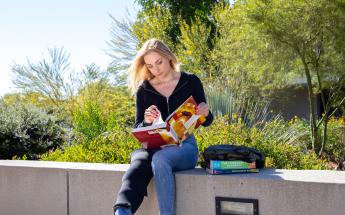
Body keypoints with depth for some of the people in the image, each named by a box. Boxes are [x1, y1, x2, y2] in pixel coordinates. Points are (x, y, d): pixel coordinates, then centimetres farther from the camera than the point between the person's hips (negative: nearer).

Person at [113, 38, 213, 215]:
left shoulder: (190, 82, 5)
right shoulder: (143, 90, 9)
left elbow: (206, 122, 11)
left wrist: (206, 113, -14)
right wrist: (146, 121, -13)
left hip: (183, 145, -1)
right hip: (153, 146, 2)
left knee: (160, 158, -37)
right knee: (137, 167, -34)